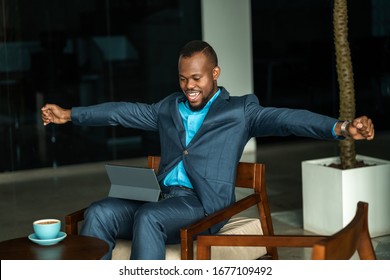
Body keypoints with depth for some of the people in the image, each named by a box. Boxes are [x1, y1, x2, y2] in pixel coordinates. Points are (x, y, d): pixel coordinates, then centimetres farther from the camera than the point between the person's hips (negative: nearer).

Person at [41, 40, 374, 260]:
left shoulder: (240, 110, 6)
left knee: (149, 217, -35)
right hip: (161, 198, 6)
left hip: (204, 203, -5)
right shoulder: (168, 108, 22)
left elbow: (285, 118, -8)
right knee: (99, 213, -19)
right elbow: (124, 112, 26)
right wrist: (70, 114, 26)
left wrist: (341, 127, -25)